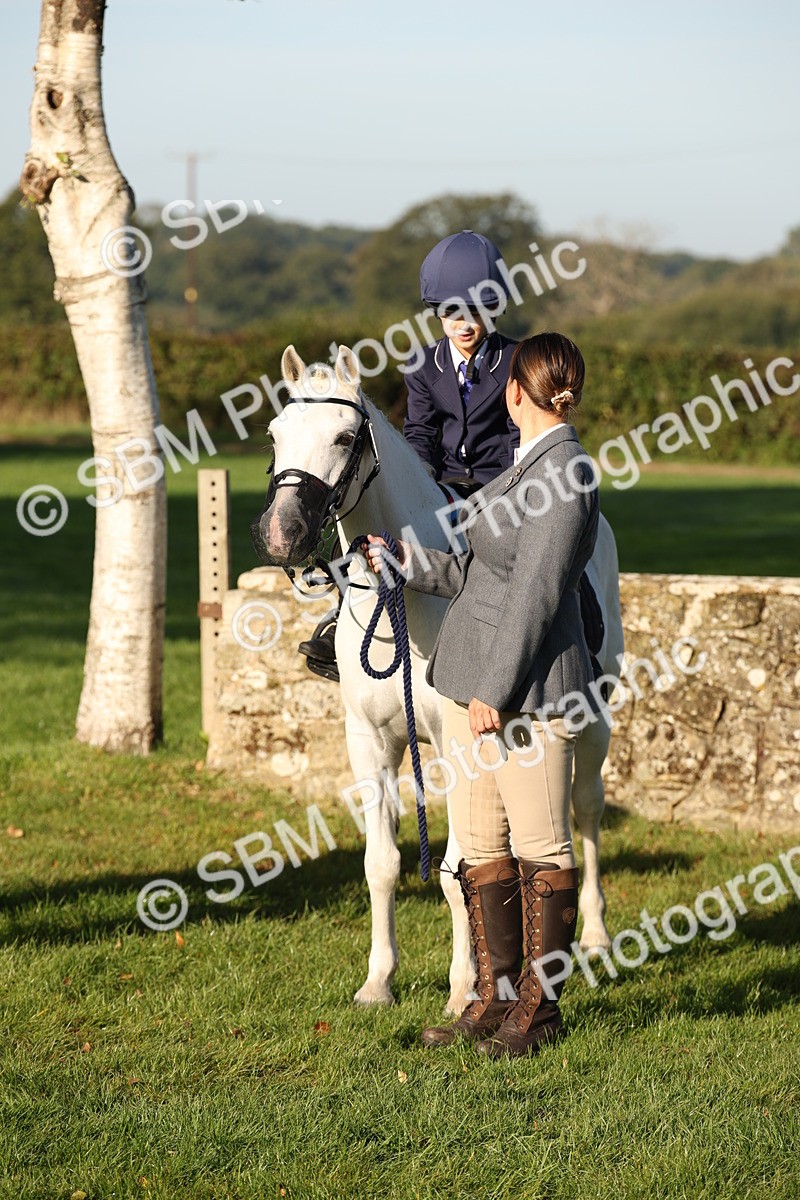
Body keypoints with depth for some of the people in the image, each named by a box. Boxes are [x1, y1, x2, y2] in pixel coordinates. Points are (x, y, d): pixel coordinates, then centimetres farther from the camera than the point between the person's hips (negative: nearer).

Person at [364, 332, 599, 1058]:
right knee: (478, 845, 12)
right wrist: (404, 562, 19)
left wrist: (496, 693, -20)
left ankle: (540, 1007, 10)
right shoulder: (532, 462, 14)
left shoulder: (565, 475, -16)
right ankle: (496, 997, 20)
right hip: (474, 677, 10)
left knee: (540, 848, 1)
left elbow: (535, 594, -20)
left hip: (527, 687, -10)